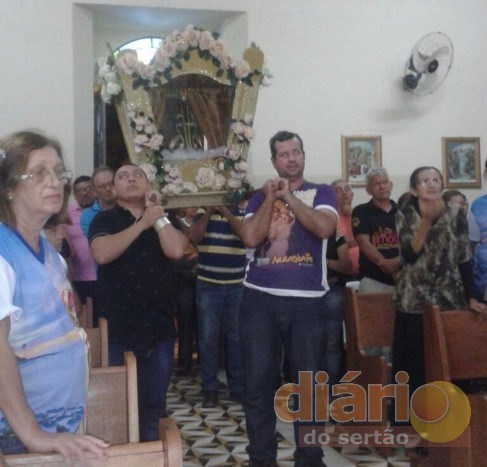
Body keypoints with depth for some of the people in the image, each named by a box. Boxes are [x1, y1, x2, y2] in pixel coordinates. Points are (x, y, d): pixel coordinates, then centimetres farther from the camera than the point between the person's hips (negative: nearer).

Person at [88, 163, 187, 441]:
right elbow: (102, 254, -18)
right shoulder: (105, 220, 3)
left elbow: (176, 250, -10)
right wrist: (143, 223, -13)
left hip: (159, 324, 2)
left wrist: (158, 215, -7)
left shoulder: (164, 220, 9)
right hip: (117, 325, -2)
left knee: (154, 401, 11)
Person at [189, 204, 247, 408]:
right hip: (207, 284, 0)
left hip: (237, 285, 0)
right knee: (208, 338, 3)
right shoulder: (203, 213, 5)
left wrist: (225, 211, -15)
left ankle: (237, 386, 18)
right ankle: (209, 388, 13)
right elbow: (194, 236, -10)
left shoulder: (243, 212, 4)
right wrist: (210, 211, -10)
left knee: (236, 337, 7)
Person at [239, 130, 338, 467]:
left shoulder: (321, 193, 8)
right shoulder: (260, 198, 12)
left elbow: (324, 228, -12)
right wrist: (271, 197, -4)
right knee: (259, 382, 5)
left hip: (307, 301, -1)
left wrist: (288, 196, -6)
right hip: (260, 299, 1)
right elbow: (251, 237, -4)